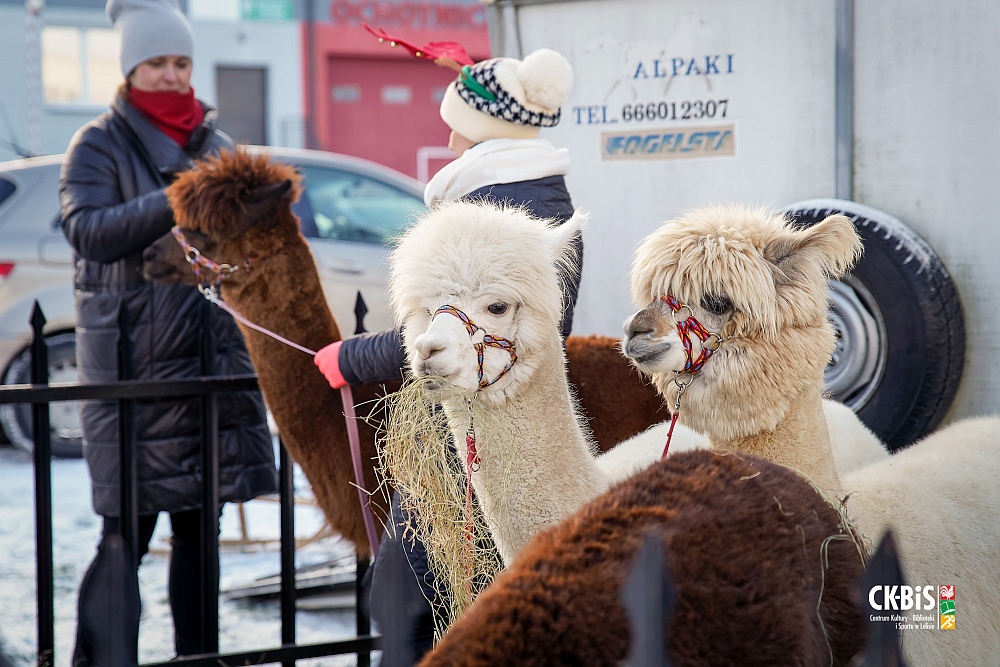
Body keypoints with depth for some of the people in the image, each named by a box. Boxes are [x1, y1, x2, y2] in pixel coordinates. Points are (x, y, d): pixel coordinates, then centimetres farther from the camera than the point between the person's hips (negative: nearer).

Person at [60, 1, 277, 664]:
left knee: (199, 523, 11)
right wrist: (176, 201, -26)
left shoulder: (216, 144, 16)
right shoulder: (99, 146, 1)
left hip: (214, 355, 5)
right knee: (126, 532, -9)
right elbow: (87, 229, -15)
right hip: (131, 360, -5)